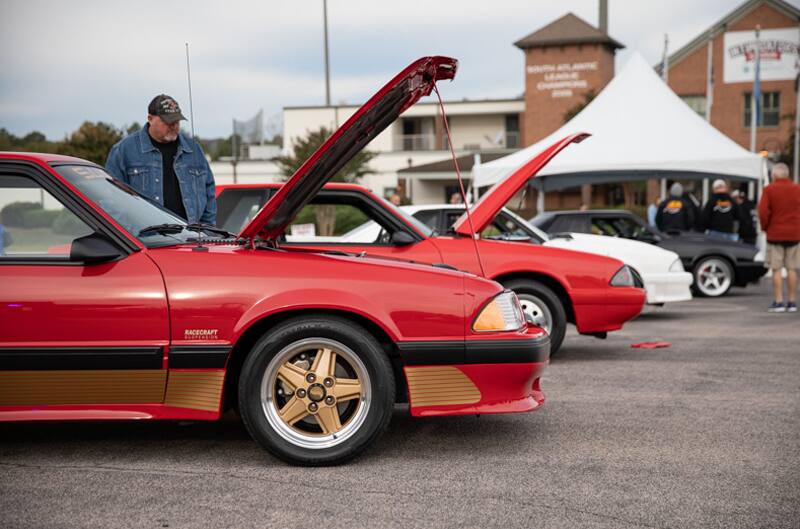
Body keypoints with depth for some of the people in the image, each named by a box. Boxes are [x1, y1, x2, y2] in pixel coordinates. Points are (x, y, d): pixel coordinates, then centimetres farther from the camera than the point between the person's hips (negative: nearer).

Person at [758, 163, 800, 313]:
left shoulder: (769, 189, -6)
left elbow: (763, 212, -13)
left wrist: (765, 227, 2)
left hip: (775, 234, -3)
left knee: (776, 270, 1)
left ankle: (778, 302, -3)